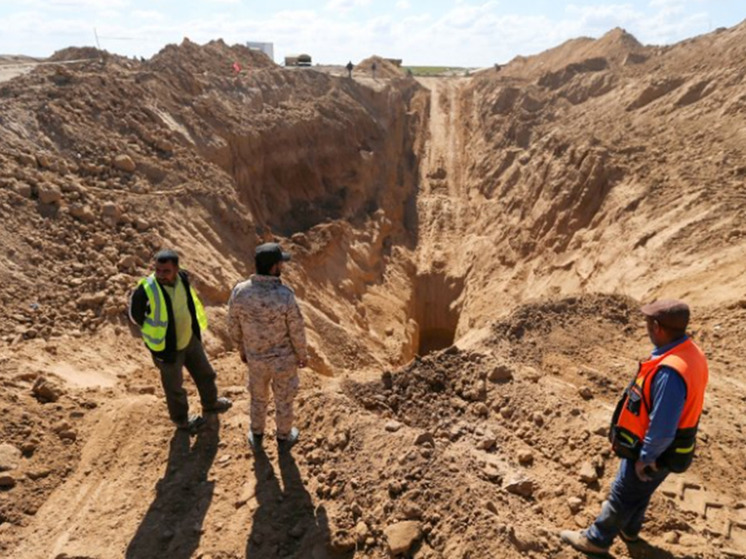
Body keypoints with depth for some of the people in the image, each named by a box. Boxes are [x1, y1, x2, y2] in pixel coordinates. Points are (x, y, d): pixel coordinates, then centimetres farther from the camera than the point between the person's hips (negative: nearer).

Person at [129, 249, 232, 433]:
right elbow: (135, 316, -12)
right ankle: (181, 419, 46)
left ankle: (210, 403, 55)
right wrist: (153, 332, -2)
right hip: (167, 347, -5)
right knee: (174, 386, 18)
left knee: (205, 373, 26)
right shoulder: (146, 291, -31)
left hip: (190, 339, 6)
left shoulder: (182, 278, -15)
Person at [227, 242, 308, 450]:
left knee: (258, 396, 30)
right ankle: (284, 437, 48)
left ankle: (256, 435, 52)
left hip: (256, 357, 3)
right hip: (284, 358, -3)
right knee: (284, 399, 23)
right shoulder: (286, 296, -33)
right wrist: (303, 355, 1)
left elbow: (234, 326, -7)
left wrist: (242, 349, 13)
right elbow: (297, 332, -20)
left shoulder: (239, 291, -23)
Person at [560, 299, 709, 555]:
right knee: (639, 492, 30)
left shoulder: (670, 372, -40)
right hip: (660, 446, 8)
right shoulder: (691, 352, -8)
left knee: (622, 495, 13)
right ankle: (629, 529, 53)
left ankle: (597, 539, 35)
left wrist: (646, 458, -16)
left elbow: (662, 428, -32)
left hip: (654, 452, -8)